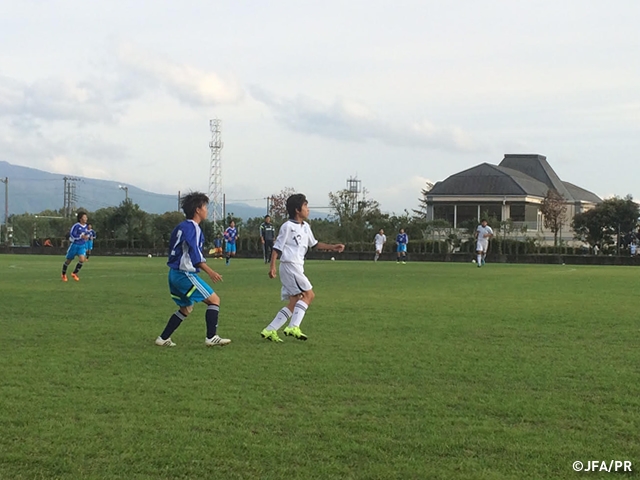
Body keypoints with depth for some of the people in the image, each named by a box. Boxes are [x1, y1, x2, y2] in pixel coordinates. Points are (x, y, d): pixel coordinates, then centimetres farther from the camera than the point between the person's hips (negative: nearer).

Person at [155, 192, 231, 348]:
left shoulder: (182, 226, 16)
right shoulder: (192, 228, -15)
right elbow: (194, 255, -22)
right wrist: (210, 272, -24)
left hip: (175, 273, 10)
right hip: (185, 274, -10)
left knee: (186, 308, 22)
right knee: (214, 300, -6)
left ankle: (163, 339, 21)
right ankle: (211, 337, -9)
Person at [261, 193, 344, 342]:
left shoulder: (305, 226, 16)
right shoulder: (288, 226, -8)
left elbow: (314, 244, 29)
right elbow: (277, 247, -9)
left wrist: (332, 247, 22)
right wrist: (272, 266, -17)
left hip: (297, 268, 9)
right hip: (289, 265, -9)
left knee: (294, 304, 6)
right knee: (309, 294, -13)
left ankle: (270, 330, 6)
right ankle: (293, 327, -17)